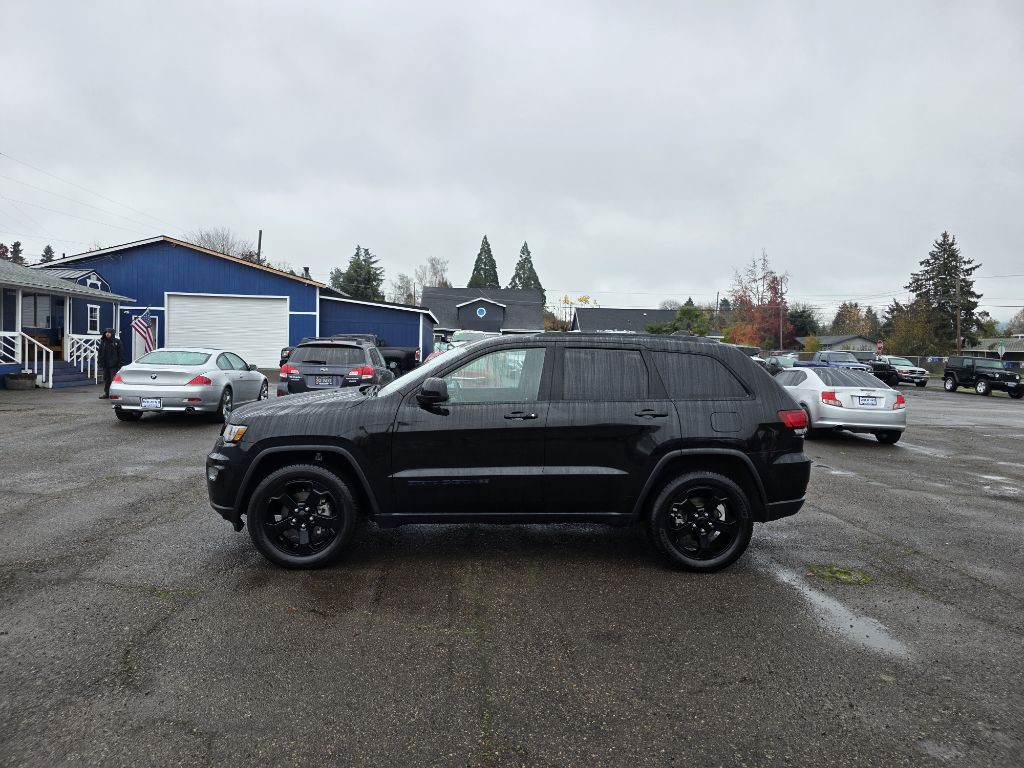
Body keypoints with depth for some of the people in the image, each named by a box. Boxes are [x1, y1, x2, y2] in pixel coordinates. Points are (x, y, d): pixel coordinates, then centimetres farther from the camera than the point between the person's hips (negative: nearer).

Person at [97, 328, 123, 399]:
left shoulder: (117, 342, -3)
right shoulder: (103, 342, 10)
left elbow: (120, 353, -4)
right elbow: (100, 352, 12)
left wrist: (119, 363, -9)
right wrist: (99, 361, 3)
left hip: (113, 365, -5)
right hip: (105, 364, 5)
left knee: (113, 379, -6)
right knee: (106, 379, 10)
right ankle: (106, 394, 17)